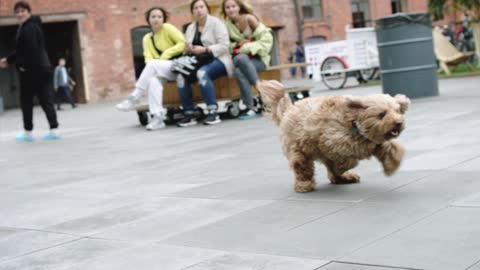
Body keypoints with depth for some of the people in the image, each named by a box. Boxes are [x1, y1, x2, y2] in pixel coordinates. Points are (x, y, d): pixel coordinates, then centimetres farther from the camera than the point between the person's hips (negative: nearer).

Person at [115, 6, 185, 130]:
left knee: (153, 64, -31)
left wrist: (166, 54, -15)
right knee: (153, 80, -32)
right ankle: (158, 117, -37)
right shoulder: (147, 38, 14)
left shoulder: (167, 28, -1)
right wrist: (151, 70, -20)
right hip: (162, 71, 4)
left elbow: (183, 44, -9)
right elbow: (148, 59, 2)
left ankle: (134, 98, -26)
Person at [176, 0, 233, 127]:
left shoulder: (216, 23, 0)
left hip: (217, 60, -5)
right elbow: (186, 49, 15)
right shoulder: (190, 28, 17)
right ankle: (189, 114, -20)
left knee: (202, 73, -37)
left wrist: (204, 49, -21)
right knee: (181, 76, -23)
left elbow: (224, 46, -11)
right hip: (198, 63, 5)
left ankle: (213, 112, -37)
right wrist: (188, 49, -9)